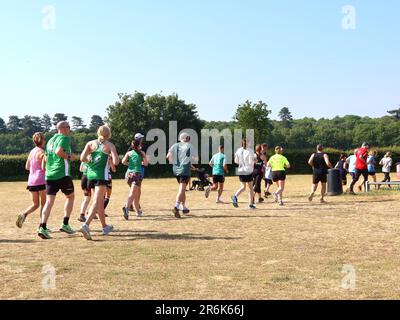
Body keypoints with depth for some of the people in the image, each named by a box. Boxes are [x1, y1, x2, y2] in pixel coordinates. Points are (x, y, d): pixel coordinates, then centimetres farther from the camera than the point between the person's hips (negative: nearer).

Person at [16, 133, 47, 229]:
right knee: (43, 204, 5)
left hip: (31, 181, 6)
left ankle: (24, 214, -11)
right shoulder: (42, 152, -11)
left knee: (35, 204, 15)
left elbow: (27, 167, 16)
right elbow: (44, 167, -18)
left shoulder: (32, 152, 11)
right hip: (41, 181, -6)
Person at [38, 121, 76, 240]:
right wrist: (69, 157, -8)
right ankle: (65, 224, 9)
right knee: (70, 197, 13)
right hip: (62, 173, -6)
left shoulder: (50, 140, 20)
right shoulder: (65, 138, -5)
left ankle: (42, 227, -11)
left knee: (49, 201, 2)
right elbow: (58, 151, -21)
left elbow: (45, 159, 23)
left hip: (49, 175, 6)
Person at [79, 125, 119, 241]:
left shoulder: (91, 143, 8)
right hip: (102, 175, -5)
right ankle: (86, 225, -30)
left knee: (100, 201, 18)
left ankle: (105, 227, 29)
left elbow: (82, 158, -1)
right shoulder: (110, 145, -1)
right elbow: (116, 162, -9)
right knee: (96, 201, -10)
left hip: (91, 174, 5)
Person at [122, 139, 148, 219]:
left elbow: (123, 162, -2)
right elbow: (146, 164, 3)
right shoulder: (142, 153, 4)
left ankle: (138, 211, 28)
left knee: (137, 193, 20)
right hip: (137, 173, -4)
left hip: (129, 173, 4)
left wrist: (129, 164, 16)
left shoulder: (129, 153, 9)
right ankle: (126, 207, -36)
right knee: (132, 193, -13)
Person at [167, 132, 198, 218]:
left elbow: (168, 156, -3)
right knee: (182, 189, -11)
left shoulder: (176, 145, 7)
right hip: (185, 169, -5)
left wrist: (173, 162, 13)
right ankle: (176, 207, -29)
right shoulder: (190, 146, 0)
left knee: (182, 188, 19)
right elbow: (196, 158, 9)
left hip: (176, 169, 5)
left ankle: (184, 208, 25)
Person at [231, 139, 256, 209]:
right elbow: (251, 162, -15)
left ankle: (235, 196, -15)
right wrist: (254, 161, 6)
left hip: (240, 171, 4)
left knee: (243, 187, 13)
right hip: (248, 171, -4)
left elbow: (236, 161, 7)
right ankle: (251, 204, 10)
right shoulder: (250, 151, -11)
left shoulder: (238, 151, 2)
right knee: (251, 188, 9)